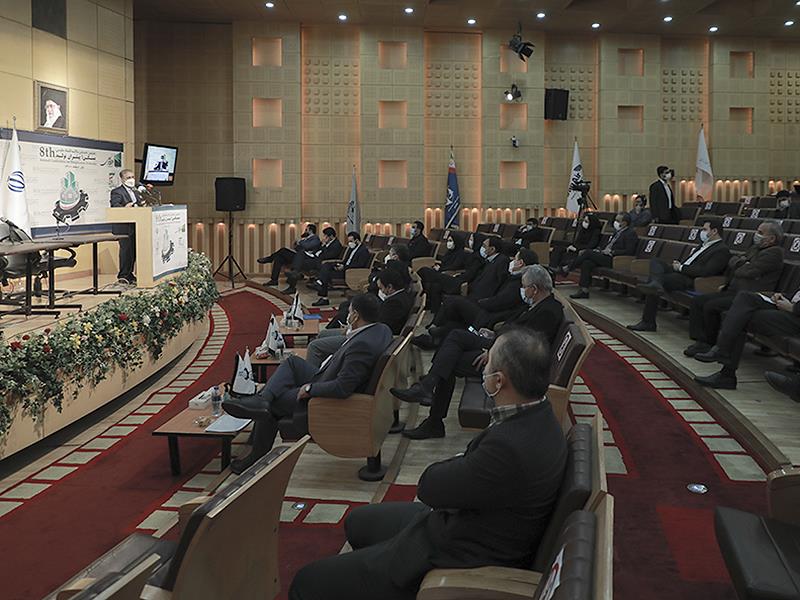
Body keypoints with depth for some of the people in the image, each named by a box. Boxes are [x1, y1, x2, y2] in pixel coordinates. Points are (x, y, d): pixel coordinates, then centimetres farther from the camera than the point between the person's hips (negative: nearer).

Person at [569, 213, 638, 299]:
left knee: (588, 253, -18)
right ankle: (584, 291, -15)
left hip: (615, 260, -9)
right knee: (587, 263, -15)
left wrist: (611, 252, -17)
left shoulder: (630, 233, -7)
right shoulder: (618, 231, 22)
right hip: (607, 256, 9)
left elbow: (629, 251, -16)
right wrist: (601, 250, 7)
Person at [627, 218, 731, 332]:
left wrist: (681, 267, -13)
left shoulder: (722, 250, -7)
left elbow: (706, 271, -19)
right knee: (655, 261, -11)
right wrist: (679, 264, 6)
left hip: (691, 280, -9)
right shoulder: (704, 245, 24)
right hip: (680, 273, 9)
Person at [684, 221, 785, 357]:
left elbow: (749, 272, -18)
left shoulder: (774, 253, -9)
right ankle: (700, 341, -8)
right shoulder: (755, 249, 22)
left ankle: (711, 344, -8)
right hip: (733, 291, 10)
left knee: (711, 306, -25)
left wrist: (737, 265, 2)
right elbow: (732, 263, 22)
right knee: (697, 301, -4)